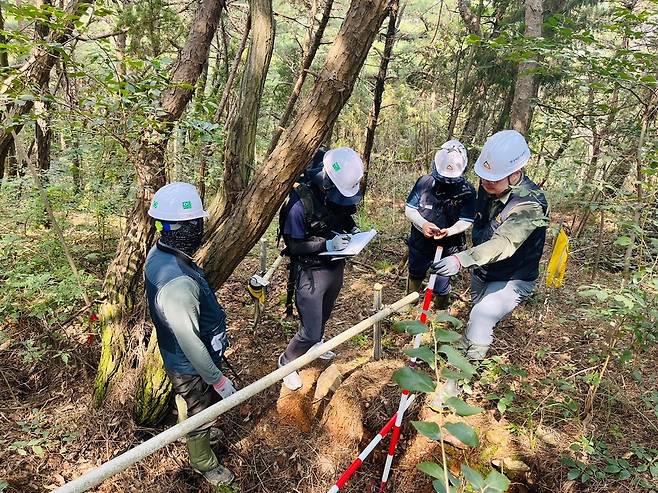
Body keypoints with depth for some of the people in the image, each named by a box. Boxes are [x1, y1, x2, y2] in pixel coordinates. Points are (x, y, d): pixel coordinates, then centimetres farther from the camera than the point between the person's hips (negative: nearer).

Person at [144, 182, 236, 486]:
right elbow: (190, 343, -32)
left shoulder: (158, 254, -11)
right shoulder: (177, 283, -41)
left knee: (193, 406, 34)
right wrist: (218, 379, -19)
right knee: (201, 414, 20)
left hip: (177, 357, 8)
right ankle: (204, 463, 47)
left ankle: (198, 435, 63)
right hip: (191, 367, -8)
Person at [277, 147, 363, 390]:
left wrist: (353, 230, -6)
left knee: (323, 315, 28)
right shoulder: (300, 201, -25)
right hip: (311, 272, -6)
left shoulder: (341, 195, -6)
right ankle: (287, 361, 23)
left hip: (336, 267, 7)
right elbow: (293, 245, -20)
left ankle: (314, 343, 55)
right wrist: (327, 244, -29)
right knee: (310, 331, -3)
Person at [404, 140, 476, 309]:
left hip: (448, 247, -2)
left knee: (441, 286, 6)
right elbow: (409, 209, -9)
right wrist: (423, 224, -28)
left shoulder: (467, 191, -15)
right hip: (420, 242, 3)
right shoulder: (424, 182, -12)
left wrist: (448, 231, -35)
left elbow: (466, 221, -15)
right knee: (415, 275, 26)